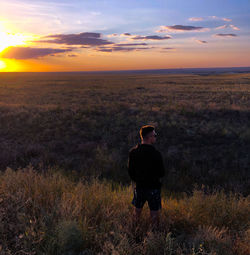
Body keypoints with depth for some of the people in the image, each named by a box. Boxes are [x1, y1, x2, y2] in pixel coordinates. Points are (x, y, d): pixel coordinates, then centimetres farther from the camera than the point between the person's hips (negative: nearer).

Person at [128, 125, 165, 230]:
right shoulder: (156, 154, -20)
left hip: (139, 186, 4)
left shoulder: (132, 152, -8)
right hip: (153, 187, -4)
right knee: (154, 212, 12)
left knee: (137, 210, 20)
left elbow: (130, 171, -1)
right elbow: (162, 173, -13)